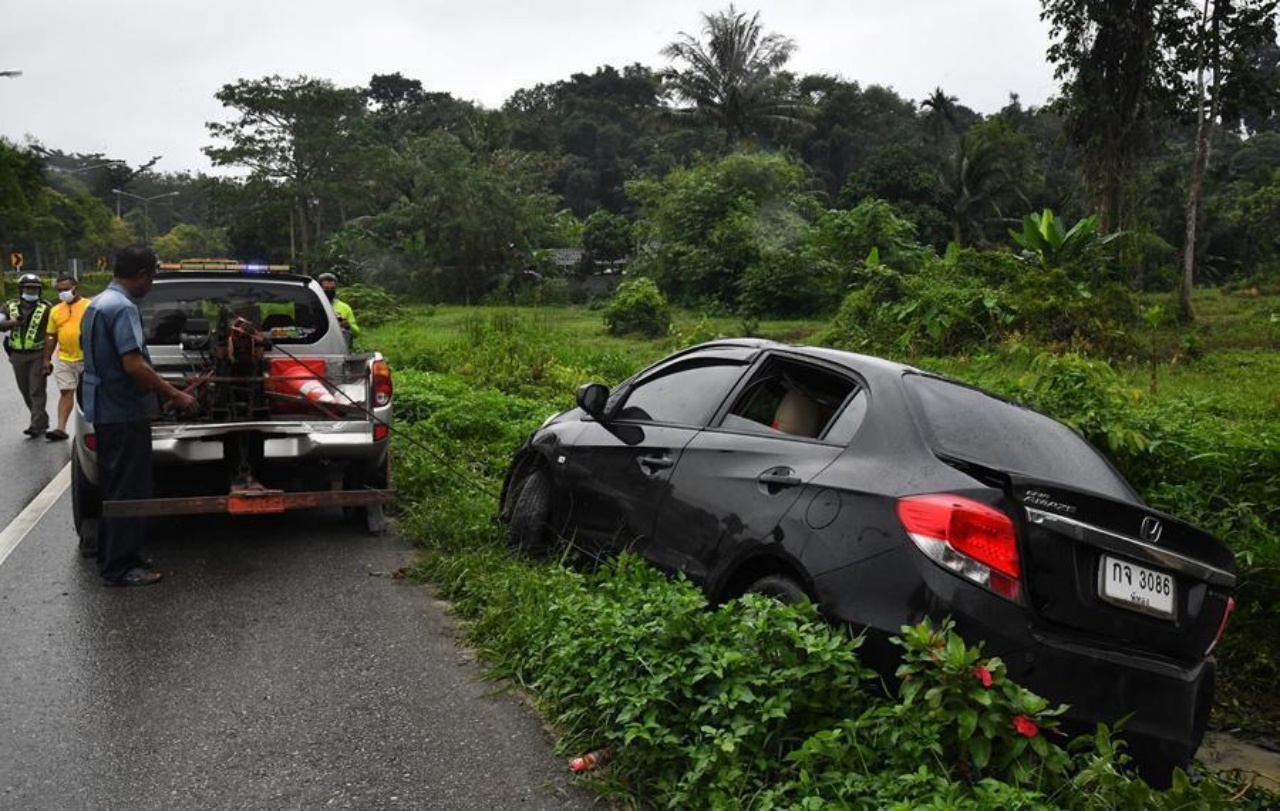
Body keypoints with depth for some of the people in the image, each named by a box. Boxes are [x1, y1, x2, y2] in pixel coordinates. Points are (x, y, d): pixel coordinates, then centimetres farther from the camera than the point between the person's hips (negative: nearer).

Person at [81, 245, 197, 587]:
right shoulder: (123, 307, -19)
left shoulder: (96, 304, 13)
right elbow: (133, 365, -27)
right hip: (124, 413, -10)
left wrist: (161, 387, 23)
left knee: (115, 487, 17)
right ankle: (119, 567, 4)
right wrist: (174, 395, -20)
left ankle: (111, 558, 26)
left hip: (105, 410, 10)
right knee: (129, 491, -2)